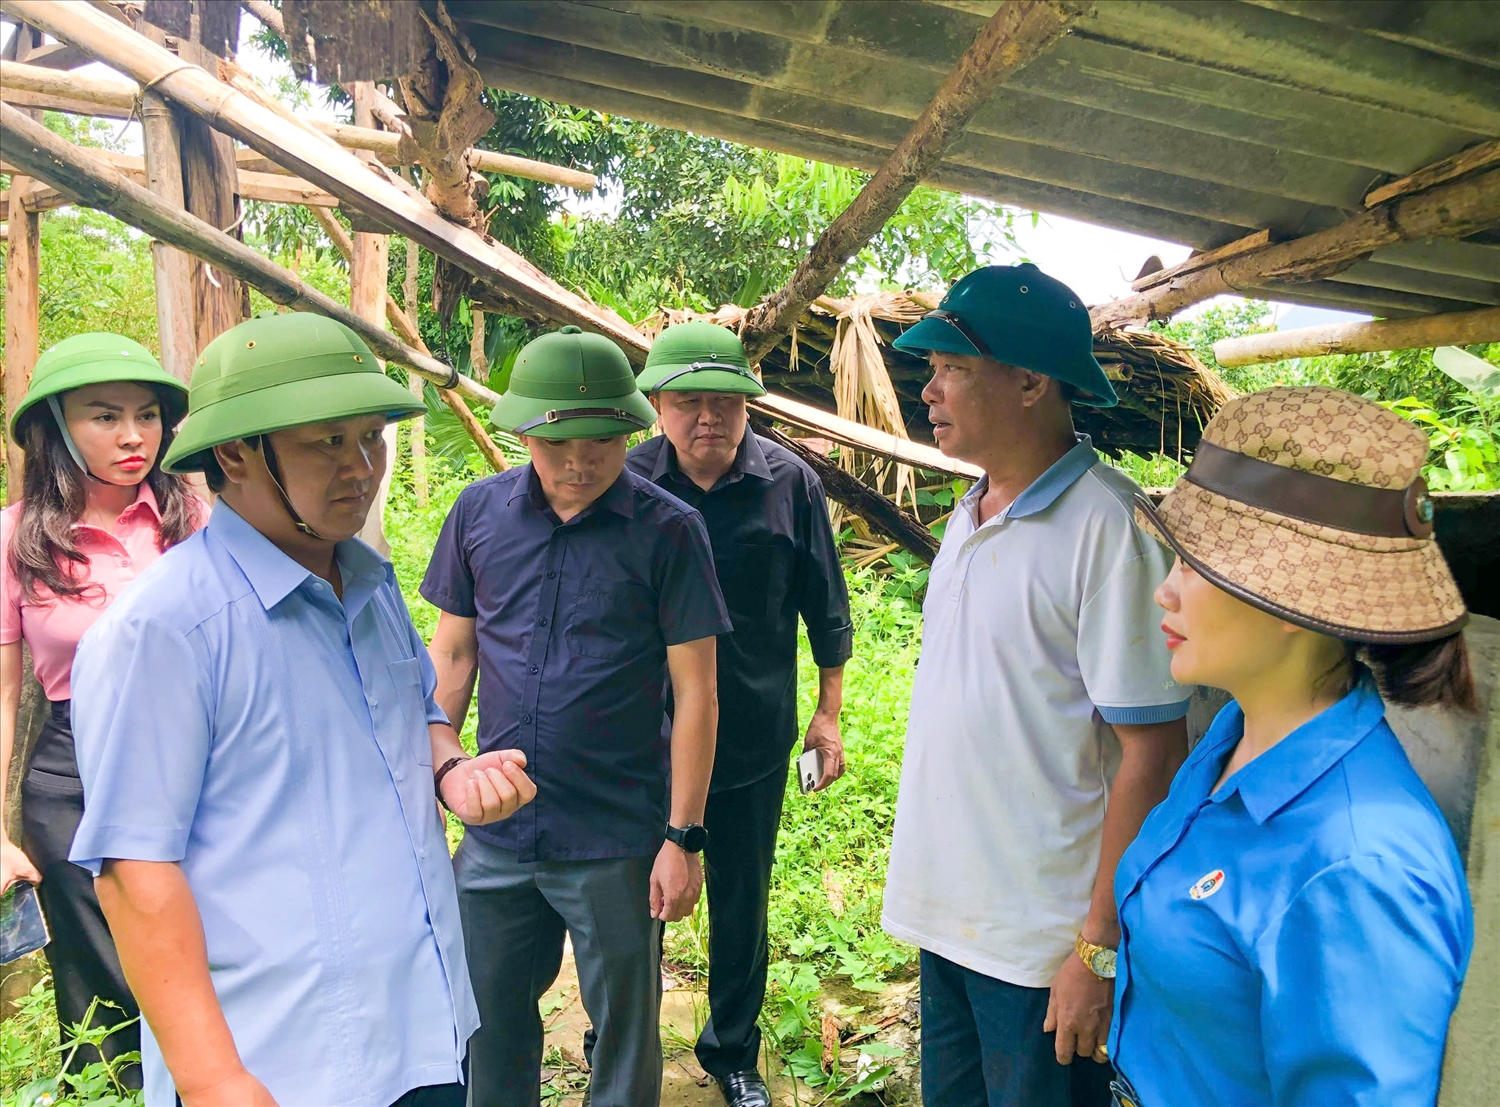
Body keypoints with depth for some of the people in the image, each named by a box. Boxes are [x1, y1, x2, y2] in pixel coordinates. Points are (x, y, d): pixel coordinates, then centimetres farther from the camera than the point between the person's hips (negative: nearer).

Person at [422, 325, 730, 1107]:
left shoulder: (667, 531, -12)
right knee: (490, 1014, 20)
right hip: (497, 833, 3)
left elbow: (695, 692, -9)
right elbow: (452, 653, 7)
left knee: (624, 1027, 14)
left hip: (618, 842, -3)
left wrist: (683, 837, -9)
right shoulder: (480, 511, -2)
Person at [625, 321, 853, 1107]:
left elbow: (825, 609, 2)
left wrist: (828, 714, 4)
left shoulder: (790, 483, -9)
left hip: (754, 734, 1)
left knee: (742, 901, 16)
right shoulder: (627, 482, -11)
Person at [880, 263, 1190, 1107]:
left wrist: (1102, 948, -17)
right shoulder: (972, 513, 6)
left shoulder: (1109, 528, -20)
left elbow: (1152, 755, -19)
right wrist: (925, 888, 15)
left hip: (1044, 937, -7)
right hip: (947, 911, 8)